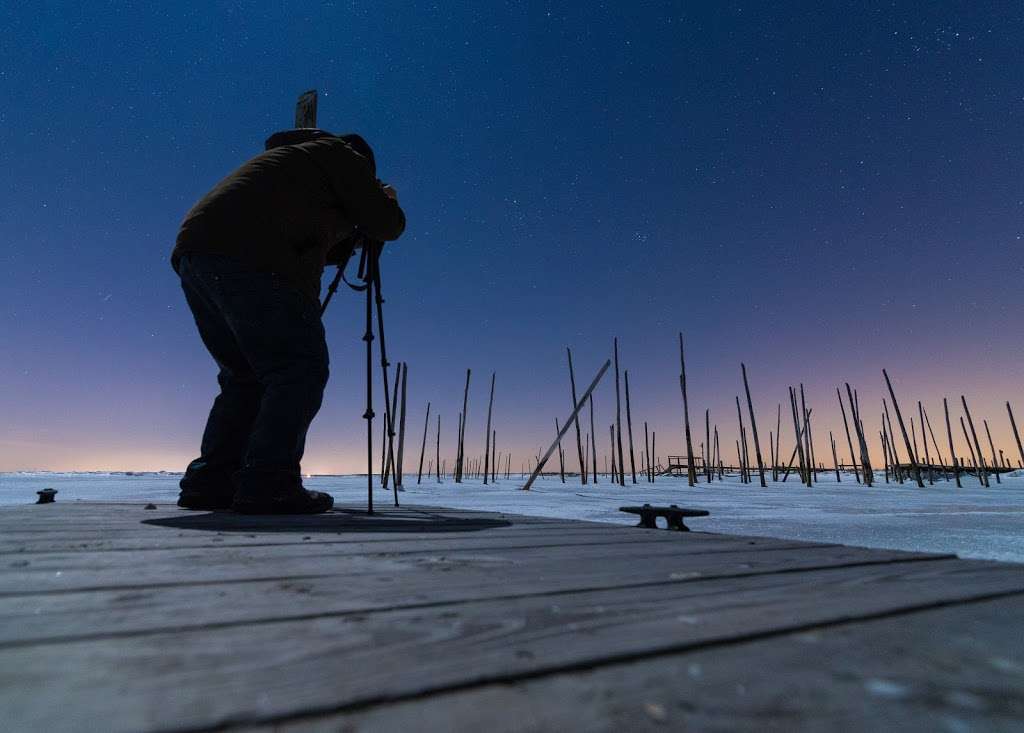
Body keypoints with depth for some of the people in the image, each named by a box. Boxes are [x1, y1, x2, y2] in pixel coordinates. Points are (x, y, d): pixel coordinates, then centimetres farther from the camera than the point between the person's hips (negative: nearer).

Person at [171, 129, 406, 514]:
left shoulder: (287, 157, 38)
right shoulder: (342, 156, 15)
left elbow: (310, 243, 37)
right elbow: (387, 224, 9)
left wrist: (349, 239, 41)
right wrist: (387, 196, 29)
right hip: (252, 258, -9)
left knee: (245, 376, 13)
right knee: (300, 369, -8)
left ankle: (209, 482, 11)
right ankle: (268, 485, -15)